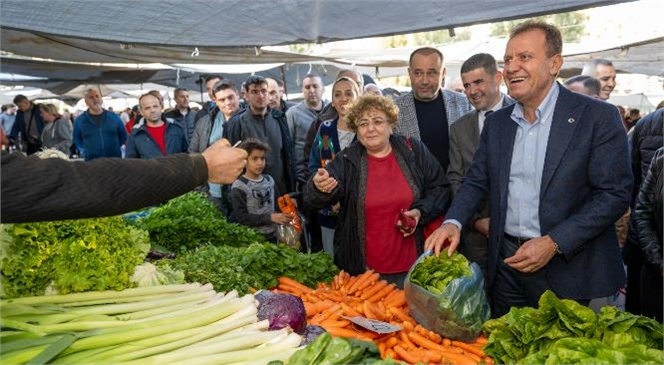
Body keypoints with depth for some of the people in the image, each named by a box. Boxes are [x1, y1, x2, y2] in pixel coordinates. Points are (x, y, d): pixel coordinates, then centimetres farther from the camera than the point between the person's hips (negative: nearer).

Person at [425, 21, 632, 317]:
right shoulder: (496, 122, 5)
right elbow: (477, 181, 8)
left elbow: (615, 194, -12)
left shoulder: (598, 117, -10)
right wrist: (453, 222, -10)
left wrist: (554, 243, -20)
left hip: (566, 267, -4)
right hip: (506, 262, 4)